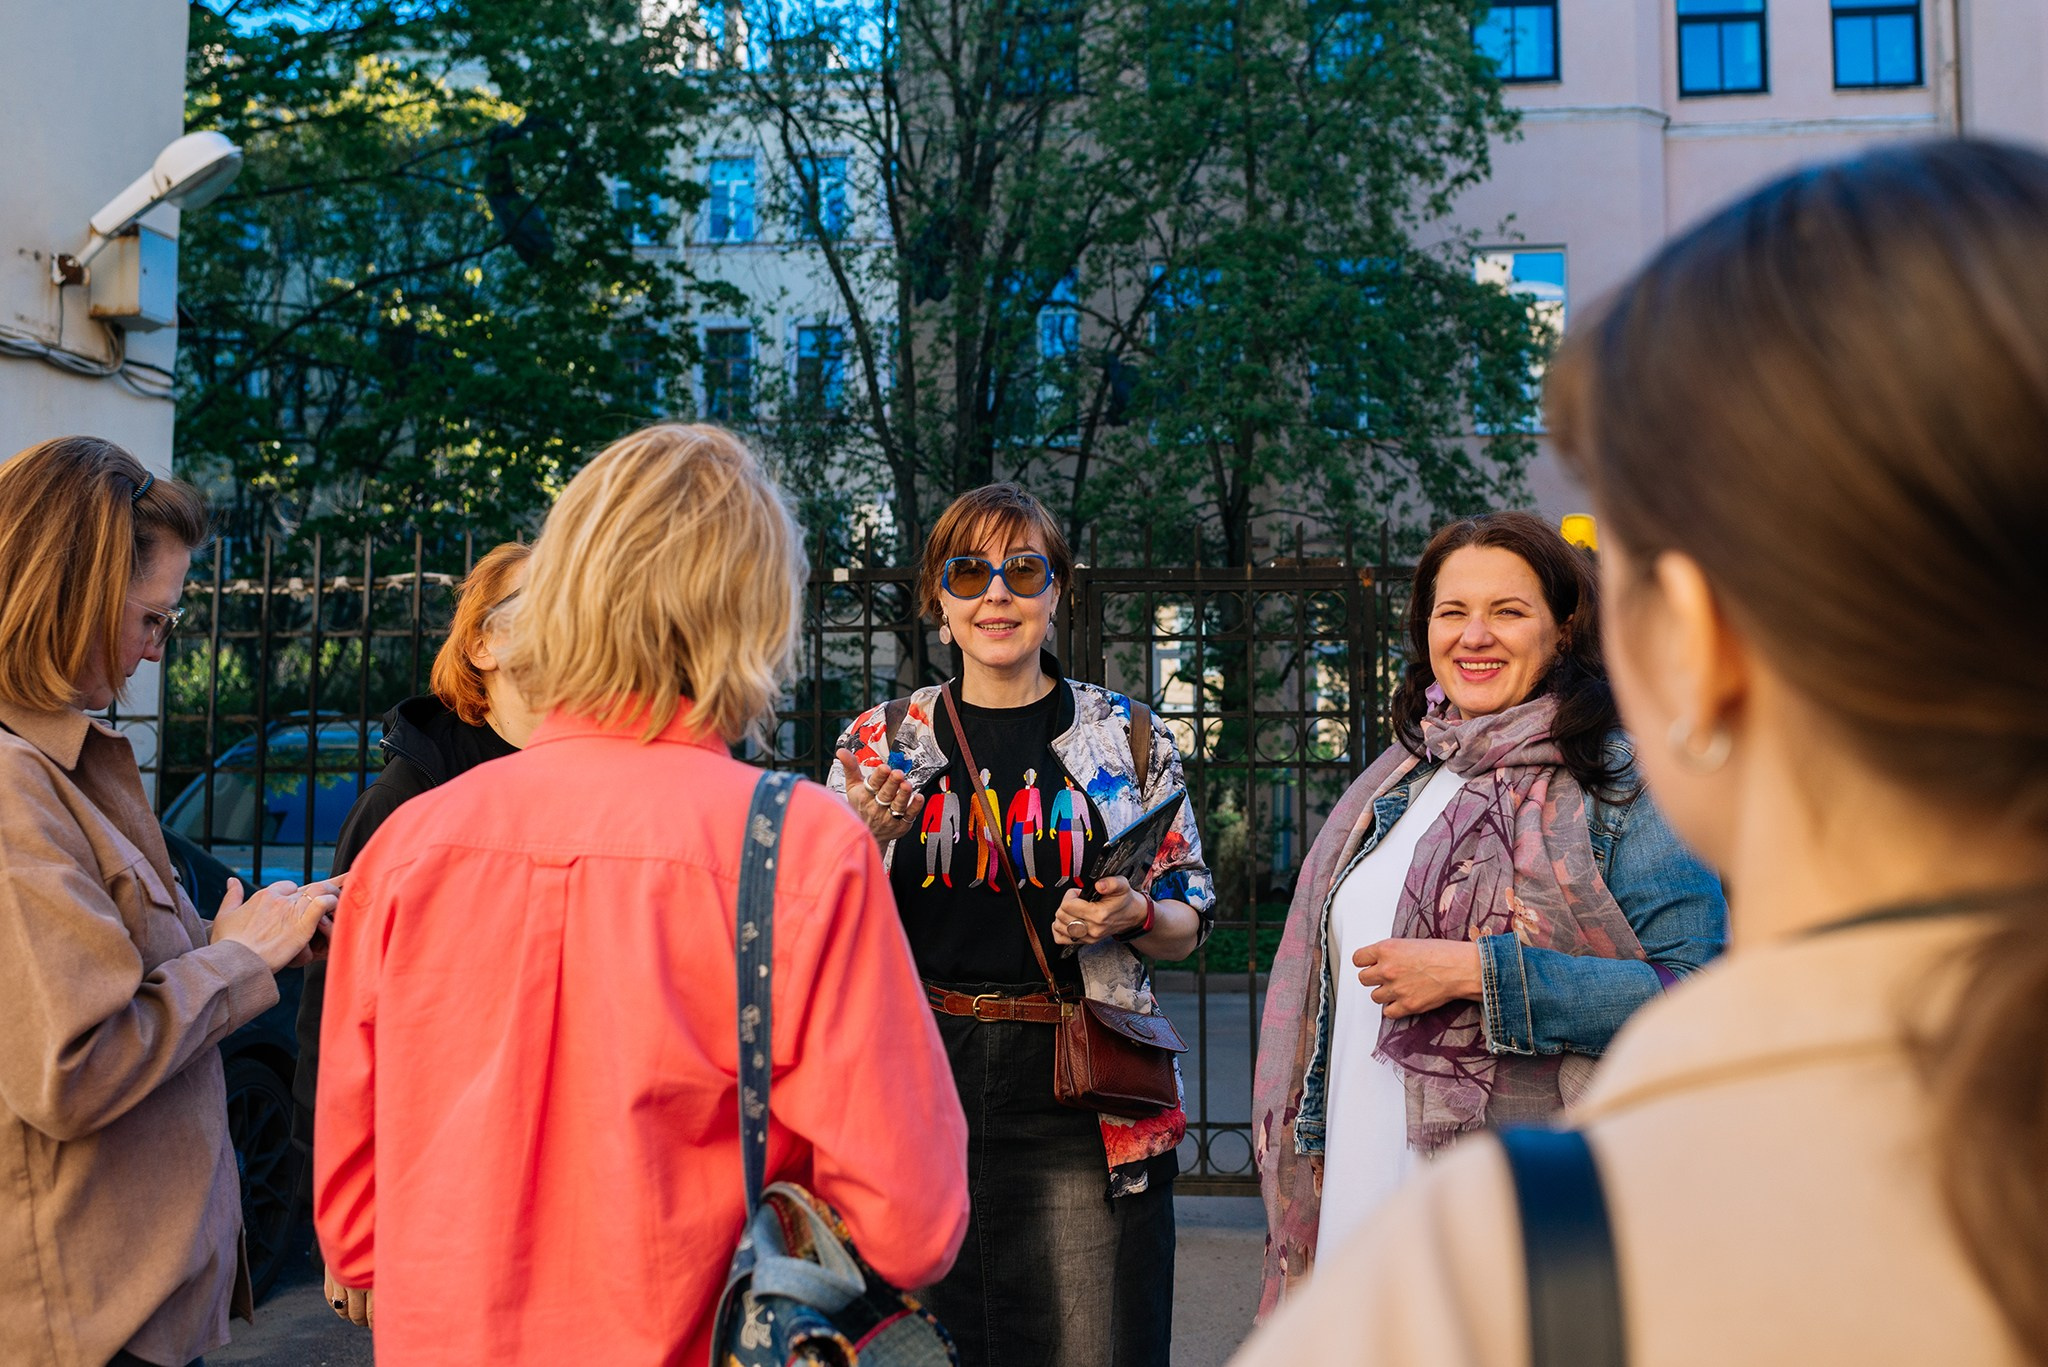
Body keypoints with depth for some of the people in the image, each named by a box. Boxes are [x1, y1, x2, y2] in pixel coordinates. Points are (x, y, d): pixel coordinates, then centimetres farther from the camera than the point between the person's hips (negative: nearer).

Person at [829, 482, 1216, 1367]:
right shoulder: (880, 742, 7)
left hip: (1083, 1102, -1)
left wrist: (1132, 918, -12)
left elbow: (1190, 920, 10)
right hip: (925, 1090, 1)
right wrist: (870, 837, -11)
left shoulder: (1126, 737, 6)